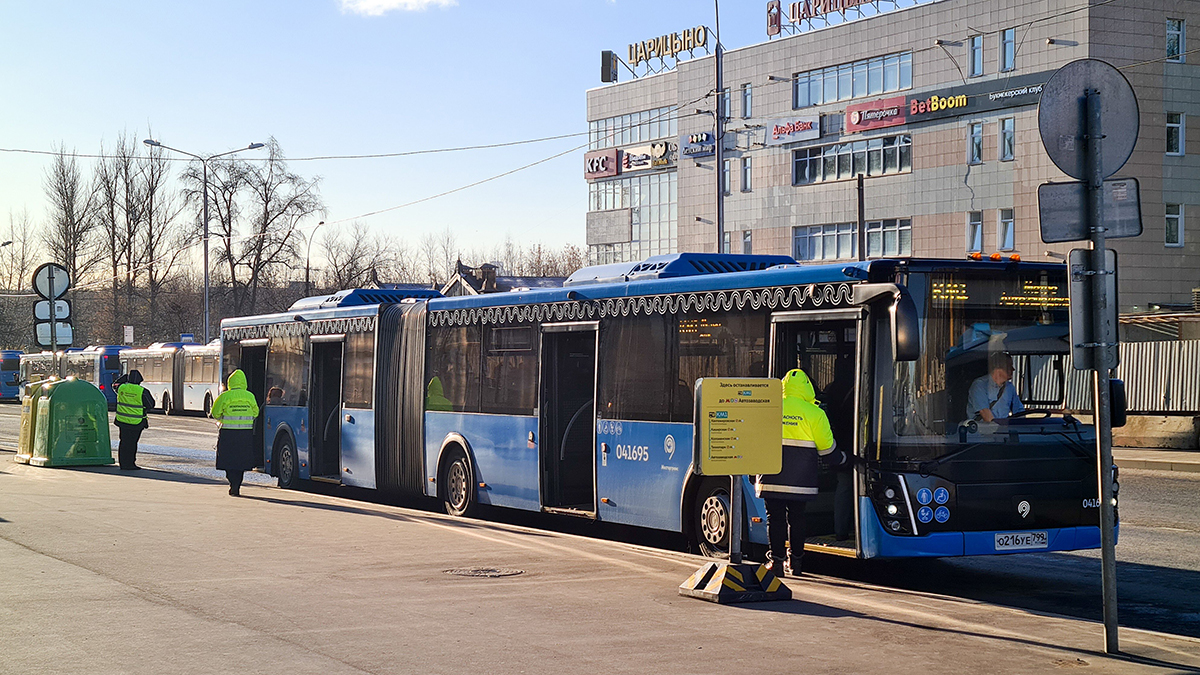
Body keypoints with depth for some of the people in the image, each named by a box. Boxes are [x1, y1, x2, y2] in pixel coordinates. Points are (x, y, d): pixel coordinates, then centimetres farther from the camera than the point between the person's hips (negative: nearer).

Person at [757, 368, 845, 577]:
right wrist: (842, 460, 24)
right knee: (796, 518, 10)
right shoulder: (814, 413, -1)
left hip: (771, 479, 0)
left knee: (775, 518, 5)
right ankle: (795, 561, 14)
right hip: (799, 480, 0)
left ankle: (776, 560, 4)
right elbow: (828, 449, 5)